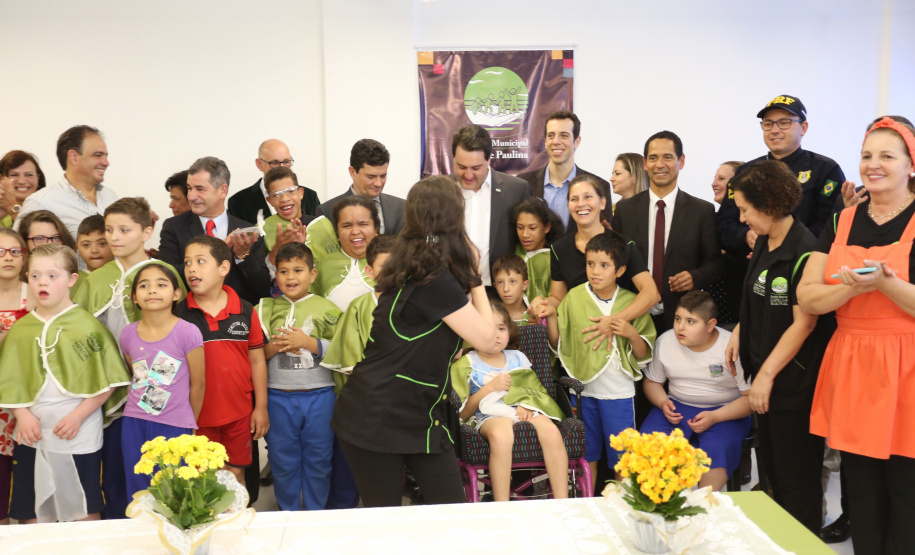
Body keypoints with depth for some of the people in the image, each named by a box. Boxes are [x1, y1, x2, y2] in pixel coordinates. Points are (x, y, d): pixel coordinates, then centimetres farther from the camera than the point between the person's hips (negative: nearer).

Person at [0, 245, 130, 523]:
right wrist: (23, 415, -7)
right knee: (30, 513, 13)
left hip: (80, 435, -3)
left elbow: (108, 380, -7)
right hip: (32, 435, 4)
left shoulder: (87, 326, -6)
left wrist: (78, 416, -14)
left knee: (85, 511, 7)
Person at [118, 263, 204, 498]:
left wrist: (189, 426, 5)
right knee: (137, 495, 12)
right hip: (134, 424, 4)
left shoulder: (187, 332, -12)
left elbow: (198, 384, -4)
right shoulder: (128, 334, 1)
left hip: (174, 426, -4)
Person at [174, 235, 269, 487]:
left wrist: (261, 407, 3)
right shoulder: (179, 313, -5)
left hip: (239, 413, 0)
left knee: (235, 473, 13)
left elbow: (257, 360, 3)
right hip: (197, 414, 0)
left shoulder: (245, 311, -3)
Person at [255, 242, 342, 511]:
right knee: (283, 461, 11)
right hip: (278, 396, 1)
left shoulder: (326, 309, 0)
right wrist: (274, 347, -13)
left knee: (318, 459, 10)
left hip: (319, 395, -1)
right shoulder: (264, 309, 5)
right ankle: (288, 513, 29)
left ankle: (316, 514, 27)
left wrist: (308, 342, -15)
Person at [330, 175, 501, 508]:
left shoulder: (413, 270, 6)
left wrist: (468, 275, 9)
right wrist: (474, 277, -7)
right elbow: (486, 339, -15)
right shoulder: (436, 280, -21)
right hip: (379, 422, -9)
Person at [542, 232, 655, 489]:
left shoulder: (631, 303, -3)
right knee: (587, 455, 15)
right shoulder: (574, 297, -1)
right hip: (583, 391, 1)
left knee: (622, 458, 6)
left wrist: (632, 334, -19)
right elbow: (558, 344, 3)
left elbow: (643, 355, -1)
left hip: (619, 393, -1)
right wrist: (551, 317, -11)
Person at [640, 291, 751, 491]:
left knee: (718, 450, -34)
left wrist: (715, 417, -23)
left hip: (725, 411, -3)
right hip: (677, 406, 3)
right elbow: (652, 381, 12)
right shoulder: (665, 341, -2)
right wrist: (663, 403, -11)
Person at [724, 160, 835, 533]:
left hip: (793, 380, -9)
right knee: (770, 467, 19)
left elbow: (804, 322, -19)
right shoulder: (763, 244, 7)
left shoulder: (804, 252, -20)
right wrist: (739, 330, 4)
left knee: (796, 475, 4)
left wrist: (767, 375, -16)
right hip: (764, 371, 9)